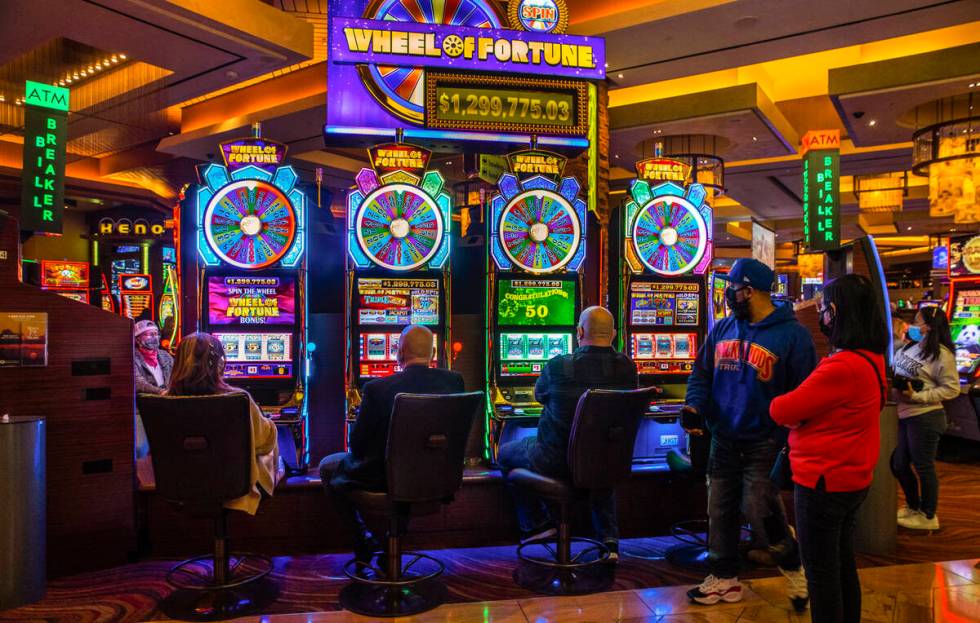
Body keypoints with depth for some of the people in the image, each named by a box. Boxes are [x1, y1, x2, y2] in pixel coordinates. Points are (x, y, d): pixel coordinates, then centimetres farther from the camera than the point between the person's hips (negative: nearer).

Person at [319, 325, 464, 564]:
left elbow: (357, 445, -10)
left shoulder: (377, 389, -20)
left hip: (385, 478, -4)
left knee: (328, 467, 23)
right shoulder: (454, 381, -9)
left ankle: (365, 541, 22)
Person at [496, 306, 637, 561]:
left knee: (506, 453, 24)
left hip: (556, 460, -3)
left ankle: (537, 524, 24)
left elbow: (539, 395, 4)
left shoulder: (558, 366, -18)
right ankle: (609, 539, 28)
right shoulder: (627, 368, -9)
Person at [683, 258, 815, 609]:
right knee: (721, 510, 11)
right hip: (723, 439, 6)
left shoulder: (792, 335, -11)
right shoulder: (722, 329, 5)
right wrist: (695, 405, -8)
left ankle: (794, 568, 24)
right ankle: (724, 578, 26)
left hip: (764, 442, -5)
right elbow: (702, 373, 11)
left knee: (760, 509, -4)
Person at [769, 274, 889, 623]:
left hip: (824, 483, -9)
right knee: (843, 567, 21)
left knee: (821, 574, 5)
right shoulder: (870, 360, 5)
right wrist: (794, 407, -6)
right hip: (851, 479, 9)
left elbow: (784, 412, -20)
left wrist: (774, 403, 1)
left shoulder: (843, 367, -26)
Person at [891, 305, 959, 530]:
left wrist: (917, 397, -20)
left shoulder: (941, 354, -14)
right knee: (899, 465, 16)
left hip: (924, 418, -8)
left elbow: (952, 389, -15)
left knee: (923, 467, 4)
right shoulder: (909, 347, 9)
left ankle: (928, 516, 21)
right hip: (903, 416, 8)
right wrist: (893, 388, 4)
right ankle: (912, 507, 36)